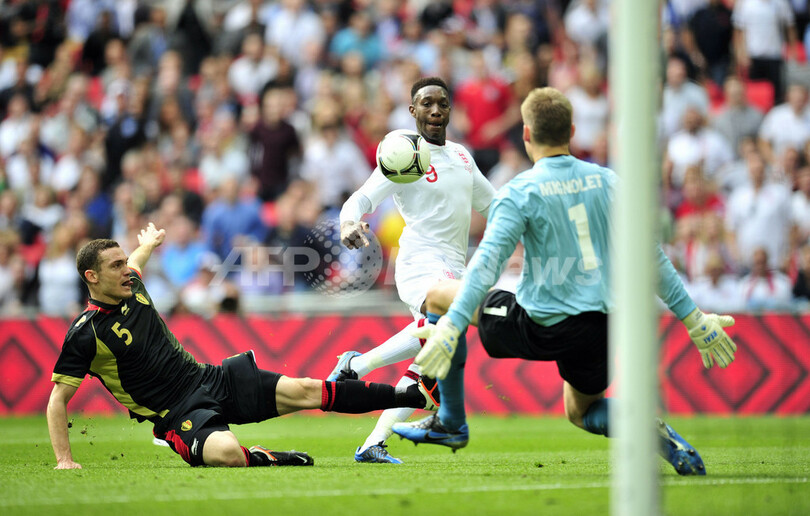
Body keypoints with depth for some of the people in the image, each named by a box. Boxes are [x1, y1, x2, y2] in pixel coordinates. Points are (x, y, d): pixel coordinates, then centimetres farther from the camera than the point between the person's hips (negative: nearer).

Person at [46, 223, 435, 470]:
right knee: (227, 453, -38)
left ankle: (408, 396, -1)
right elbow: (57, 400, -11)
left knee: (305, 391, -4)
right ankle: (263, 459, -5)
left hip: (211, 378, 6)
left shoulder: (131, 288, 5)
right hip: (180, 416, -6)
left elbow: (134, 263, 32)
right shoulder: (85, 333, -15)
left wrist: (147, 246, 52)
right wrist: (64, 460, -19)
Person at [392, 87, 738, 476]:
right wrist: (695, 321, 12)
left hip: (542, 327, -5)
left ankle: (451, 422, 17)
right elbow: (652, 258, 6)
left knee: (439, 296, 15)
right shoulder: (607, 181, 5)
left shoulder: (518, 193, -9)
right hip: (602, 326, 5)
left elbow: (486, 265, -20)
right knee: (581, 412, 30)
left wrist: (450, 329, -25)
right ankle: (655, 430, -2)